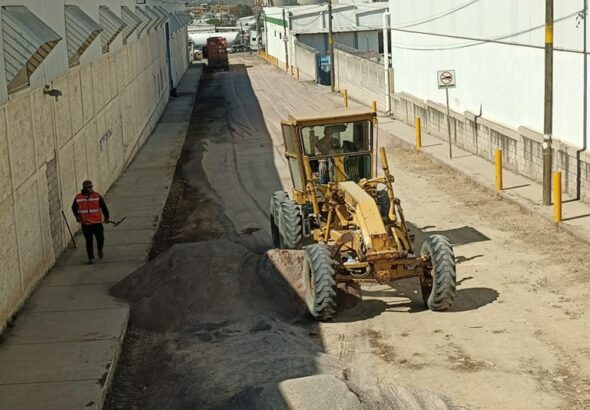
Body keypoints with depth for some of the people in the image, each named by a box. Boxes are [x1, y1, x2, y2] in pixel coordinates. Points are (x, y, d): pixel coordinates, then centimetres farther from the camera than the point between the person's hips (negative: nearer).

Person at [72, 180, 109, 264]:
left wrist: (106, 217, 9)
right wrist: (77, 216, 2)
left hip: (97, 222, 0)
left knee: (100, 238, 4)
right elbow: (74, 207, 15)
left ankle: (100, 250, 34)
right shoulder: (78, 197, -1)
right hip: (85, 224, 0)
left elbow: (103, 206, 5)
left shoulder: (97, 196, -4)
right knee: (89, 241, 6)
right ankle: (91, 257, 16)